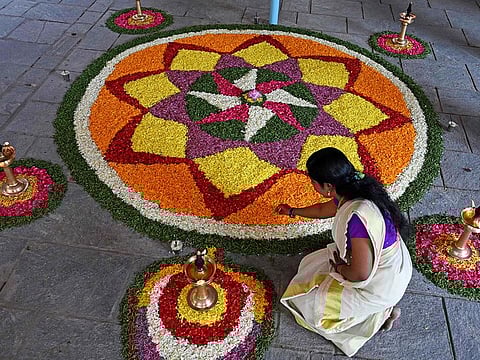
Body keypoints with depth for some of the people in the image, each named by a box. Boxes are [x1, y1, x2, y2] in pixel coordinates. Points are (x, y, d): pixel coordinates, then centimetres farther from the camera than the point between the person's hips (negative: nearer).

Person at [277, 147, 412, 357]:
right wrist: (292, 211, 28)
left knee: (312, 306, 1)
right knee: (311, 265, 19)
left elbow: (360, 274, -30)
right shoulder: (352, 191, -10)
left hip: (381, 285, -8)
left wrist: (338, 266, -9)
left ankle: (379, 314, 6)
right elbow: (324, 210, 14)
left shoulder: (358, 217, -39)